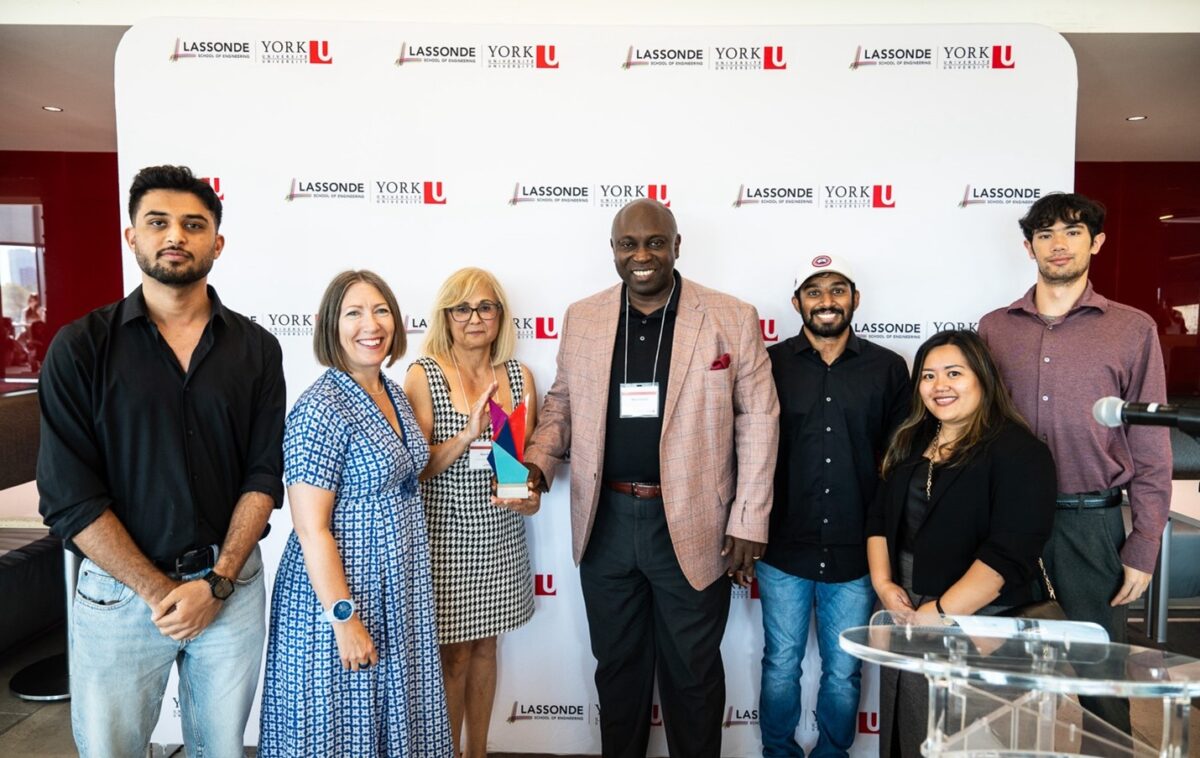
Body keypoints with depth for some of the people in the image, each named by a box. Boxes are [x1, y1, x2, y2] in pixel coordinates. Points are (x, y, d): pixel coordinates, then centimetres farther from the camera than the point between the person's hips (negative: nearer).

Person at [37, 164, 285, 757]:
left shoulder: (256, 348, 0)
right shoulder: (80, 348, -5)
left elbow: (264, 475, -2)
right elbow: (70, 498, -9)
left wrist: (217, 582, -11)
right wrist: (159, 591, -12)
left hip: (230, 584, 2)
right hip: (119, 590, -1)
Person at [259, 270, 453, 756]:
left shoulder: (395, 394, 4)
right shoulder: (320, 409, -20)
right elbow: (311, 529, -20)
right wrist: (344, 618, -19)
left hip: (399, 589, 8)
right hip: (341, 590, -7)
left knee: (394, 719, 21)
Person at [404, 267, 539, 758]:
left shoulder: (519, 376, 3)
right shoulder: (424, 376, -8)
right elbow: (417, 467, -11)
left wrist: (532, 492, -9)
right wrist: (470, 432, -25)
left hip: (502, 535, 4)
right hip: (446, 535, -4)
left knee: (485, 645, 17)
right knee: (454, 653, 7)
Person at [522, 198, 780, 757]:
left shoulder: (732, 319, -6)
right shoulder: (582, 318, 3)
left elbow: (758, 422, -5)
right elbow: (562, 403, 12)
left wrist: (749, 522, -7)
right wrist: (536, 462, -7)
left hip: (693, 526, -3)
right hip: (606, 522, 3)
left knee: (692, 671, 15)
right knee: (617, 665, 21)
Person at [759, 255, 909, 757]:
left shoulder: (888, 369, 2)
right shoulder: (770, 365, -1)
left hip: (856, 554, 1)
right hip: (784, 549, 0)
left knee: (844, 672, 14)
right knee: (780, 665, 14)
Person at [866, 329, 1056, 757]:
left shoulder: (1018, 452, -13)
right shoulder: (911, 443, 9)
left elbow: (1009, 551, -22)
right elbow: (879, 518, 11)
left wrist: (940, 613, -23)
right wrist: (882, 583, -4)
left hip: (979, 623, -6)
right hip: (903, 615, 6)